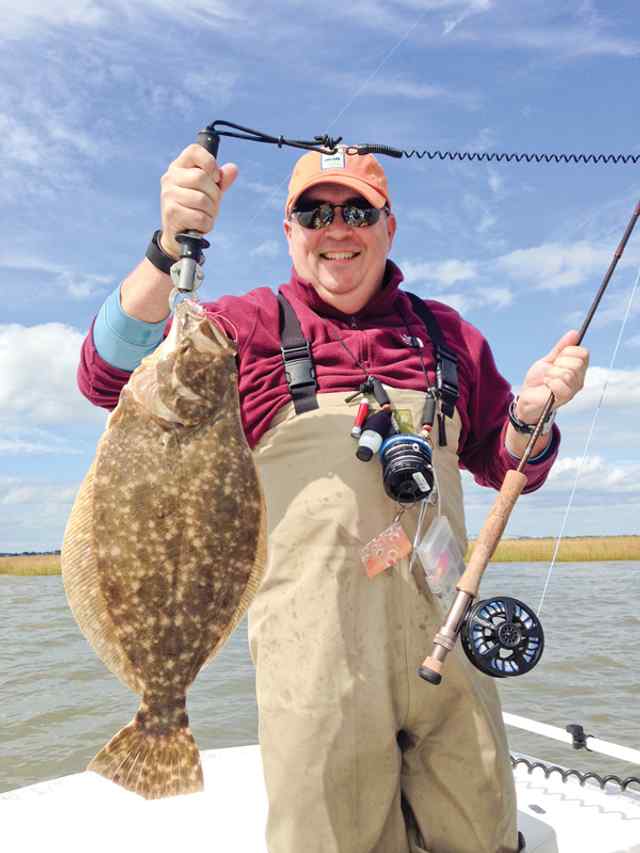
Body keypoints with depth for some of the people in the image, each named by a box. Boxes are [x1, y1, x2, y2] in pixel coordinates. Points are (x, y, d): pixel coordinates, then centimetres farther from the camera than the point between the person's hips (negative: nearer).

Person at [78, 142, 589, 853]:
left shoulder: (447, 334, 14)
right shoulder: (247, 325, 5)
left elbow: (508, 466, 19)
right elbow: (111, 375, -9)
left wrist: (531, 413, -3)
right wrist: (170, 248, -22)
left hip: (444, 636, 4)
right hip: (313, 646, -3)